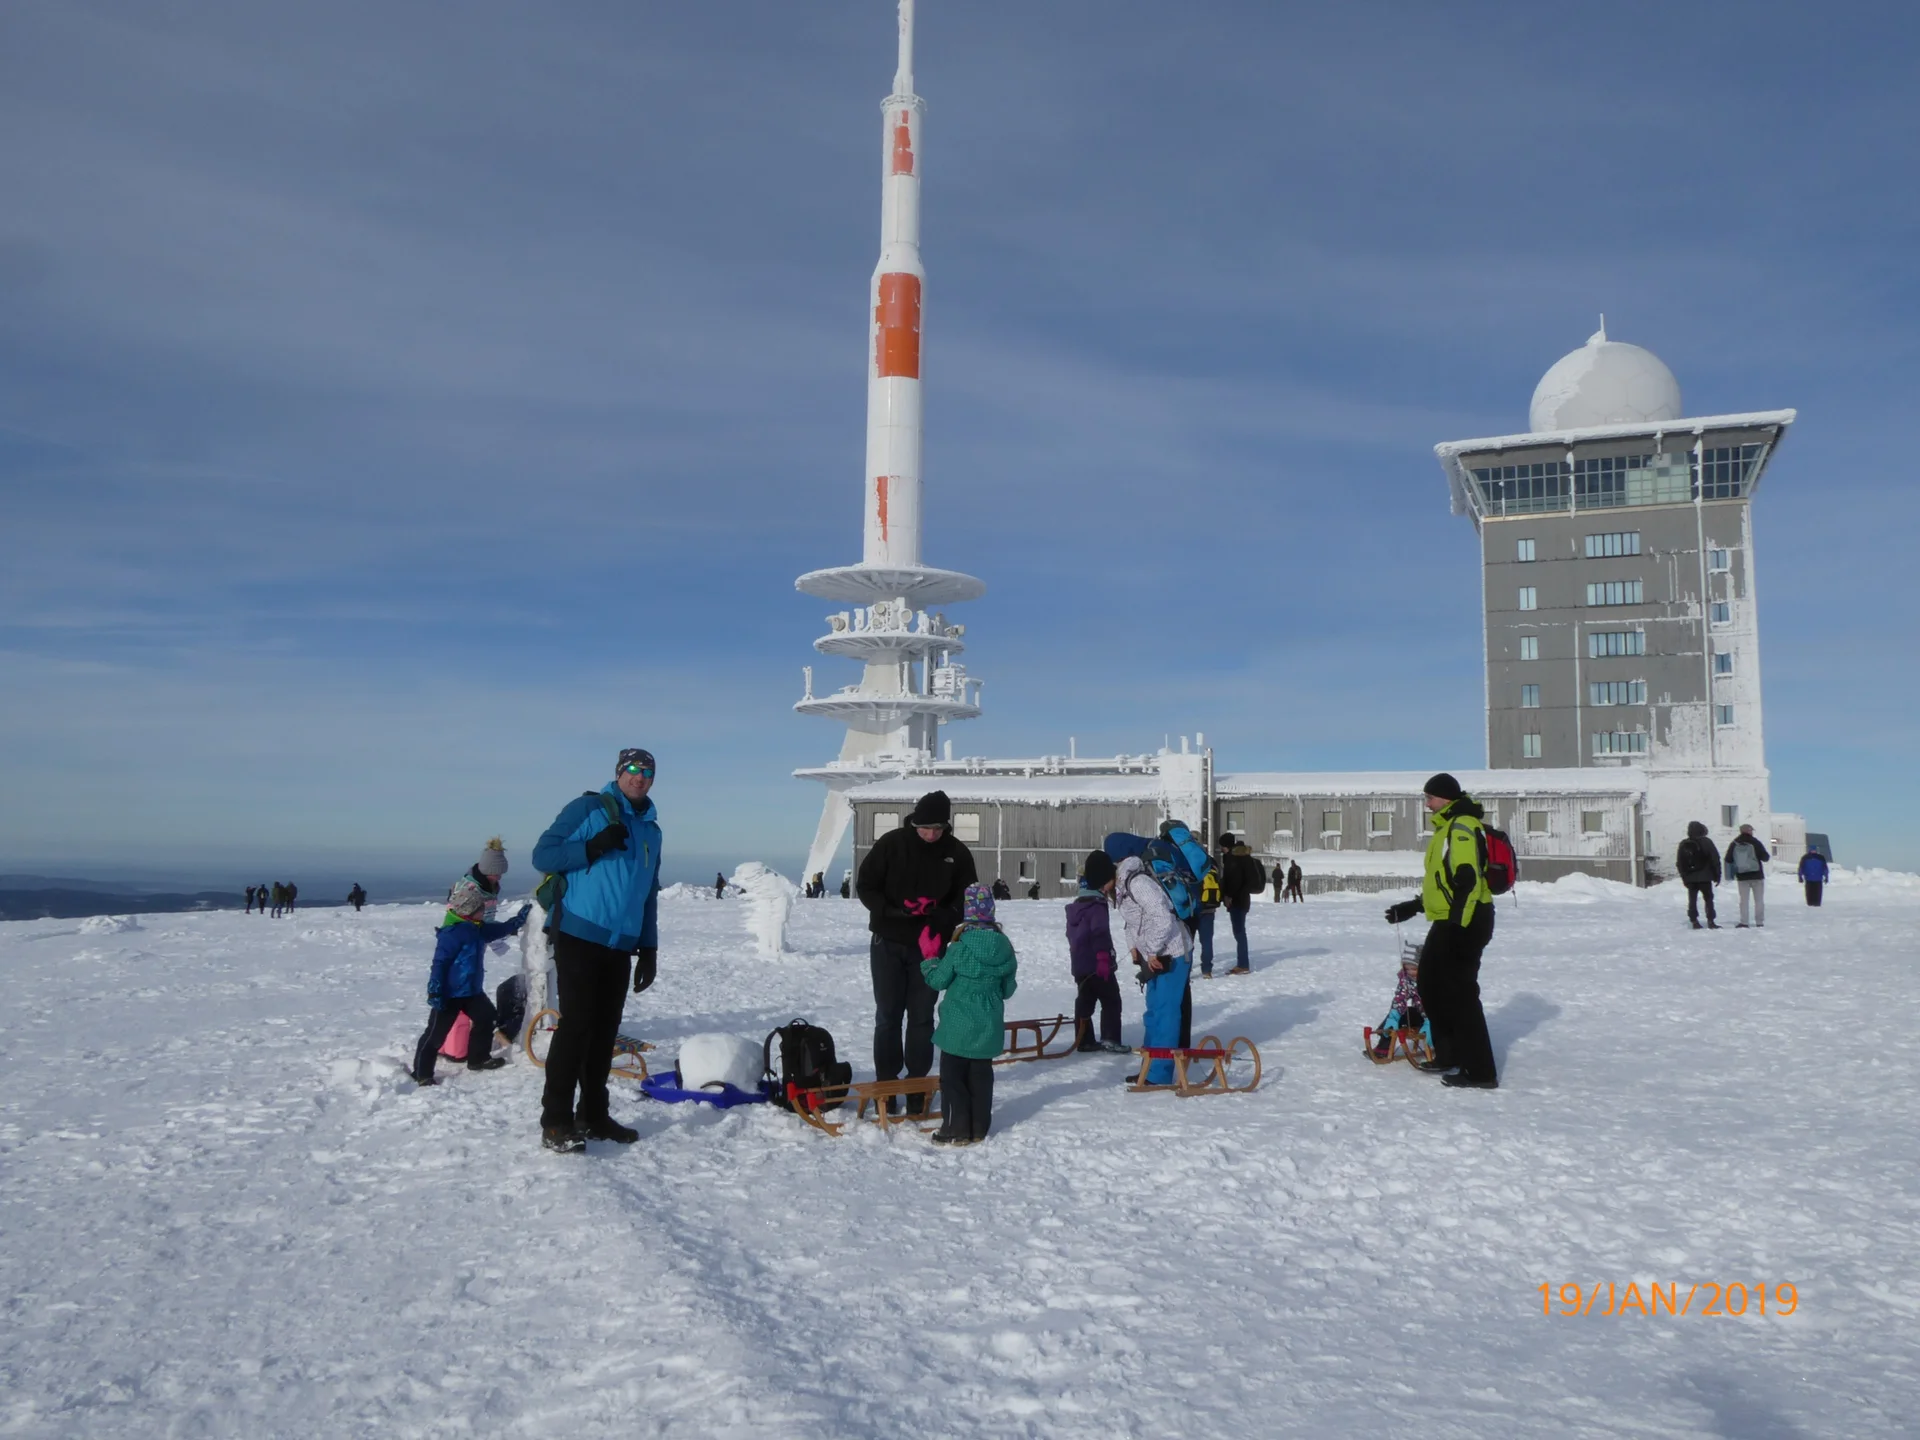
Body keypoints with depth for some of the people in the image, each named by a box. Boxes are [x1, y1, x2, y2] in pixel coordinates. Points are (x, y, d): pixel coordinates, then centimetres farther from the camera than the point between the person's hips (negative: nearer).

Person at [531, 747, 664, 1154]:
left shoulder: (651, 830, 17)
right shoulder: (587, 808, -2)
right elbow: (543, 855, -7)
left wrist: (649, 948, 15)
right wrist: (592, 847, -20)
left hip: (621, 946, 6)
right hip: (579, 936, -6)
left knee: (605, 1030, 9)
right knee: (576, 1024, -9)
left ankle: (593, 1114, 18)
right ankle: (555, 1121, -3)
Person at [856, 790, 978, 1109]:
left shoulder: (958, 853, -4)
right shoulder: (891, 843, -8)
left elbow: (967, 899, 1)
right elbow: (865, 886, -4)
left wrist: (942, 918, -19)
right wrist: (891, 911, -20)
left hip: (929, 948, 1)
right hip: (888, 944, -1)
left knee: (921, 1017, 6)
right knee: (888, 1016, 5)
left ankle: (917, 1083, 16)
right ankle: (886, 1082, 16)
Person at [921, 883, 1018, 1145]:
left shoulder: (958, 948, -17)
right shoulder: (1004, 947, -3)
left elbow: (938, 980, -7)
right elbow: (1008, 989, 5)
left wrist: (929, 956, 7)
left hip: (959, 1026, -5)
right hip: (989, 1027, 5)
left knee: (952, 1076, 6)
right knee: (981, 1076, 14)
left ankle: (956, 1130, 7)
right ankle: (979, 1129, 20)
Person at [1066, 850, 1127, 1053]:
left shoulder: (1077, 903, 15)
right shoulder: (1097, 904, -16)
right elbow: (1100, 933, -24)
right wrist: (1104, 958, -24)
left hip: (1079, 963, 9)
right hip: (1096, 964, -9)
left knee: (1085, 1001, 12)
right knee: (1111, 1000, -1)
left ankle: (1085, 1040, 15)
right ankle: (1110, 1039, -3)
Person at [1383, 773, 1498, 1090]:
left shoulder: (1462, 826, -14)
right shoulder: (1449, 827, 19)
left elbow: (1468, 880, -24)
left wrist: (1459, 926, -27)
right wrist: (1413, 907, 27)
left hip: (1463, 924, -11)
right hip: (1450, 922, 11)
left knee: (1460, 994, -8)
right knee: (1431, 985, 17)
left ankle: (1481, 1072, -4)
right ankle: (1448, 1056, 27)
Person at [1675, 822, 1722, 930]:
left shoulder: (1683, 845, 6)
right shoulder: (1706, 842, -5)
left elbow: (1679, 863, 9)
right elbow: (1715, 859, -5)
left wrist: (1684, 877, 16)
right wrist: (1717, 875, 2)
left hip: (1690, 878, 3)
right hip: (1704, 877, -3)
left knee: (1692, 900, 7)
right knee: (1708, 899, 5)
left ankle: (1694, 921, 4)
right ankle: (1710, 921, 0)